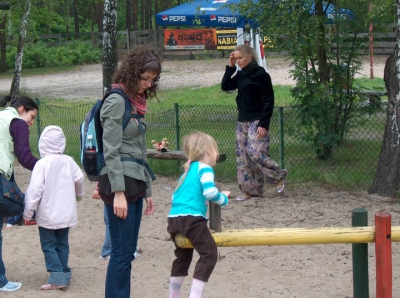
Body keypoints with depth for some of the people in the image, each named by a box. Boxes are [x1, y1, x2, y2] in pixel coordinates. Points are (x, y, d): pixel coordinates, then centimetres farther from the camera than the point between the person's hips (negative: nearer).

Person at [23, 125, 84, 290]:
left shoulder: (42, 164, -16)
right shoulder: (69, 161, -1)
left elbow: (35, 190, -18)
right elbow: (79, 179, 10)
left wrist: (27, 213, -10)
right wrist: (78, 195, 33)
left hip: (47, 215, -5)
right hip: (66, 213, 5)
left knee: (48, 246, 1)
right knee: (62, 244, 15)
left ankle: (57, 278, -8)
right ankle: (64, 274, 16)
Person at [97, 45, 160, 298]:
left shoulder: (137, 102, 16)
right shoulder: (116, 101, -10)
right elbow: (111, 151, -15)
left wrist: (147, 190, 20)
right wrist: (118, 192, -20)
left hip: (135, 182, 9)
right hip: (120, 182, -9)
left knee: (128, 251, 10)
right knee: (122, 251, -7)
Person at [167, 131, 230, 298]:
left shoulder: (188, 171, 23)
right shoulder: (204, 168, -2)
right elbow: (210, 192, -18)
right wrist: (224, 199, 3)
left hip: (173, 218, 9)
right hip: (191, 218, -9)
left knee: (183, 255, 24)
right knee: (209, 254, -7)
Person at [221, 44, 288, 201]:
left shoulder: (261, 75, -11)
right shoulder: (240, 75, 11)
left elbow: (268, 101, -14)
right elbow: (225, 86, 11)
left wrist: (264, 124, -20)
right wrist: (230, 67, 2)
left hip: (256, 122, -8)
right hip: (242, 122, 8)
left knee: (255, 152, -18)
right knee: (242, 156, 5)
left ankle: (278, 176, 3)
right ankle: (250, 190, 11)